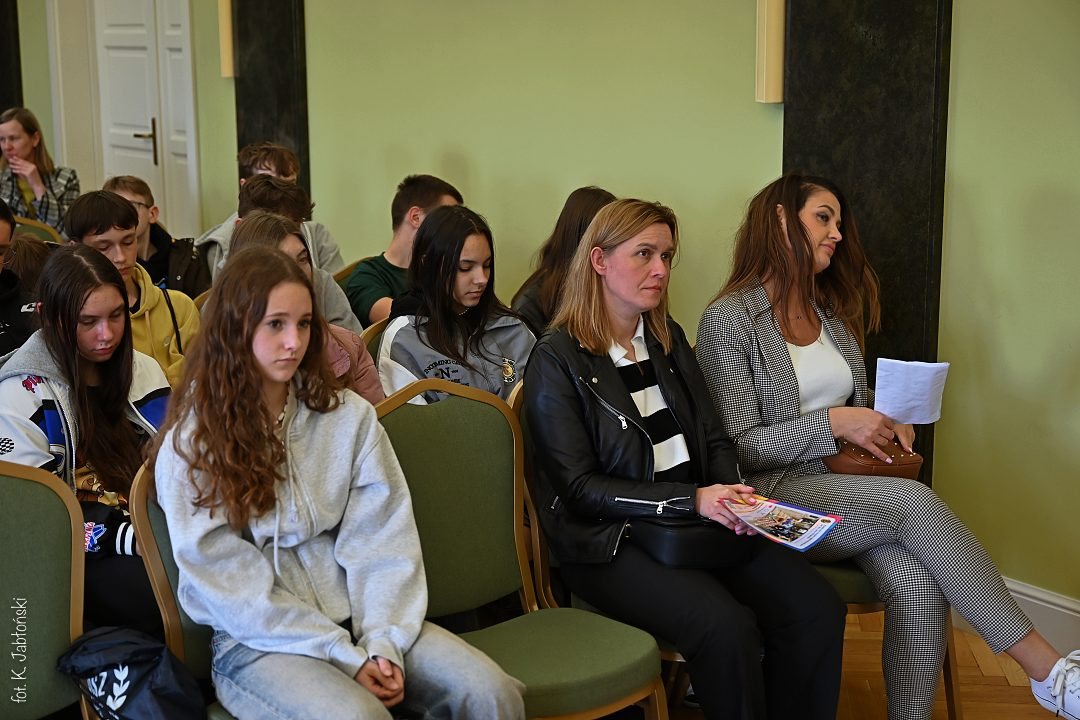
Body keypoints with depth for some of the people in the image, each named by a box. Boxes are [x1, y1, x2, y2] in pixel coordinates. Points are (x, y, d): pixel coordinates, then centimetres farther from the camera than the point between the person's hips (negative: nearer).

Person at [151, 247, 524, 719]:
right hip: (258, 641, -3)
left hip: (354, 615, 3)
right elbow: (229, 581, -9)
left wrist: (382, 642, -14)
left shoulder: (349, 417, 6)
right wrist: (343, 655, -14)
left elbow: (382, 538, 1)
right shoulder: (192, 442, -4)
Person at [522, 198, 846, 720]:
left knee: (817, 607, -16)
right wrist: (693, 499, -19)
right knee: (727, 626, -31)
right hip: (610, 541, -6)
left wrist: (731, 493, -6)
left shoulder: (668, 339, 14)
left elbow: (712, 437, 16)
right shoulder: (558, 359, -7)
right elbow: (580, 487, -11)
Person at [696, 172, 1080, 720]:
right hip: (777, 492, -6)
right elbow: (740, 447, -10)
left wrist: (886, 421, 1)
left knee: (918, 584, -26)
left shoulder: (834, 315, 17)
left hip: (849, 481, 6)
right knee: (914, 500, -29)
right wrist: (832, 423, -19)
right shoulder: (729, 319, -5)